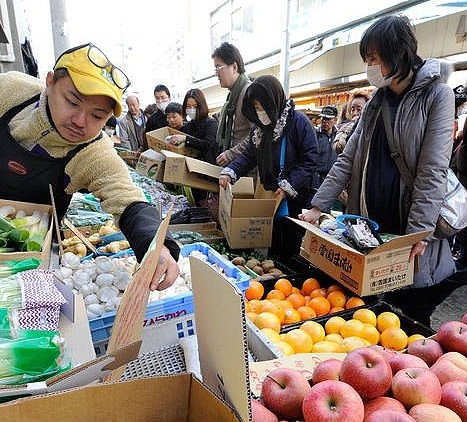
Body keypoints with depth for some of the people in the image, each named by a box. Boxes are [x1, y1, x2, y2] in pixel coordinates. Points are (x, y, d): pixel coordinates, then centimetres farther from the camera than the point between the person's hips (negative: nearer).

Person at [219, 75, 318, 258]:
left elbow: (309, 160, -15)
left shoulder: (299, 121, -11)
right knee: (270, 249, 13)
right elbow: (249, 155, 12)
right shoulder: (260, 127, 10)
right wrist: (229, 172, -4)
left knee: (290, 250, 4)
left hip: (294, 200, -6)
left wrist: (288, 186, -22)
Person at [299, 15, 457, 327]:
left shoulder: (437, 95, -5)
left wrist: (417, 233, -19)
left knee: (410, 318, 7)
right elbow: (348, 159, 7)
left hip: (409, 229, -5)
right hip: (370, 225, 5)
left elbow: (434, 170, -13)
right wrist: (318, 206, 0)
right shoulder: (377, 101, 12)